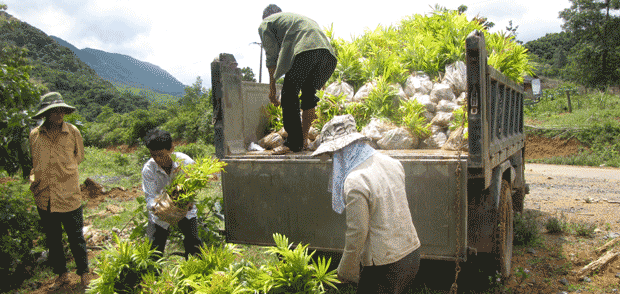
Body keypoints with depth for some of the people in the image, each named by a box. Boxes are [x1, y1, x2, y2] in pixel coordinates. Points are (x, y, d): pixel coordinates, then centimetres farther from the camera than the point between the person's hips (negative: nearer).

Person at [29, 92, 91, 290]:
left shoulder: (73, 132, -6)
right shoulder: (35, 135, -2)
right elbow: (34, 162, 16)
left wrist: (63, 170, 4)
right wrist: (35, 179, 1)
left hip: (69, 197, -2)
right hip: (44, 199, 2)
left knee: (76, 239, 8)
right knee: (52, 240, 16)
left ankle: (84, 274, 28)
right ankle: (62, 275, 34)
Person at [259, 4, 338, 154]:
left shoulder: (266, 24, 23)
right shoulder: (300, 17, 42)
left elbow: (272, 57, 13)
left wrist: (272, 87, 16)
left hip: (304, 51, -7)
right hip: (328, 52, 7)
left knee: (289, 95, 0)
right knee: (309, 95, 17)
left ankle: (294, 143, -4)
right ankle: (304, 138, 18)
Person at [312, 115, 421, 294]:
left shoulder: (355, 182, -22)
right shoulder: (392, 163, 2)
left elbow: (357, 233, -17)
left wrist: (345, 272, -3)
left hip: (386, 265, -8)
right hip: (413, 254, 8)